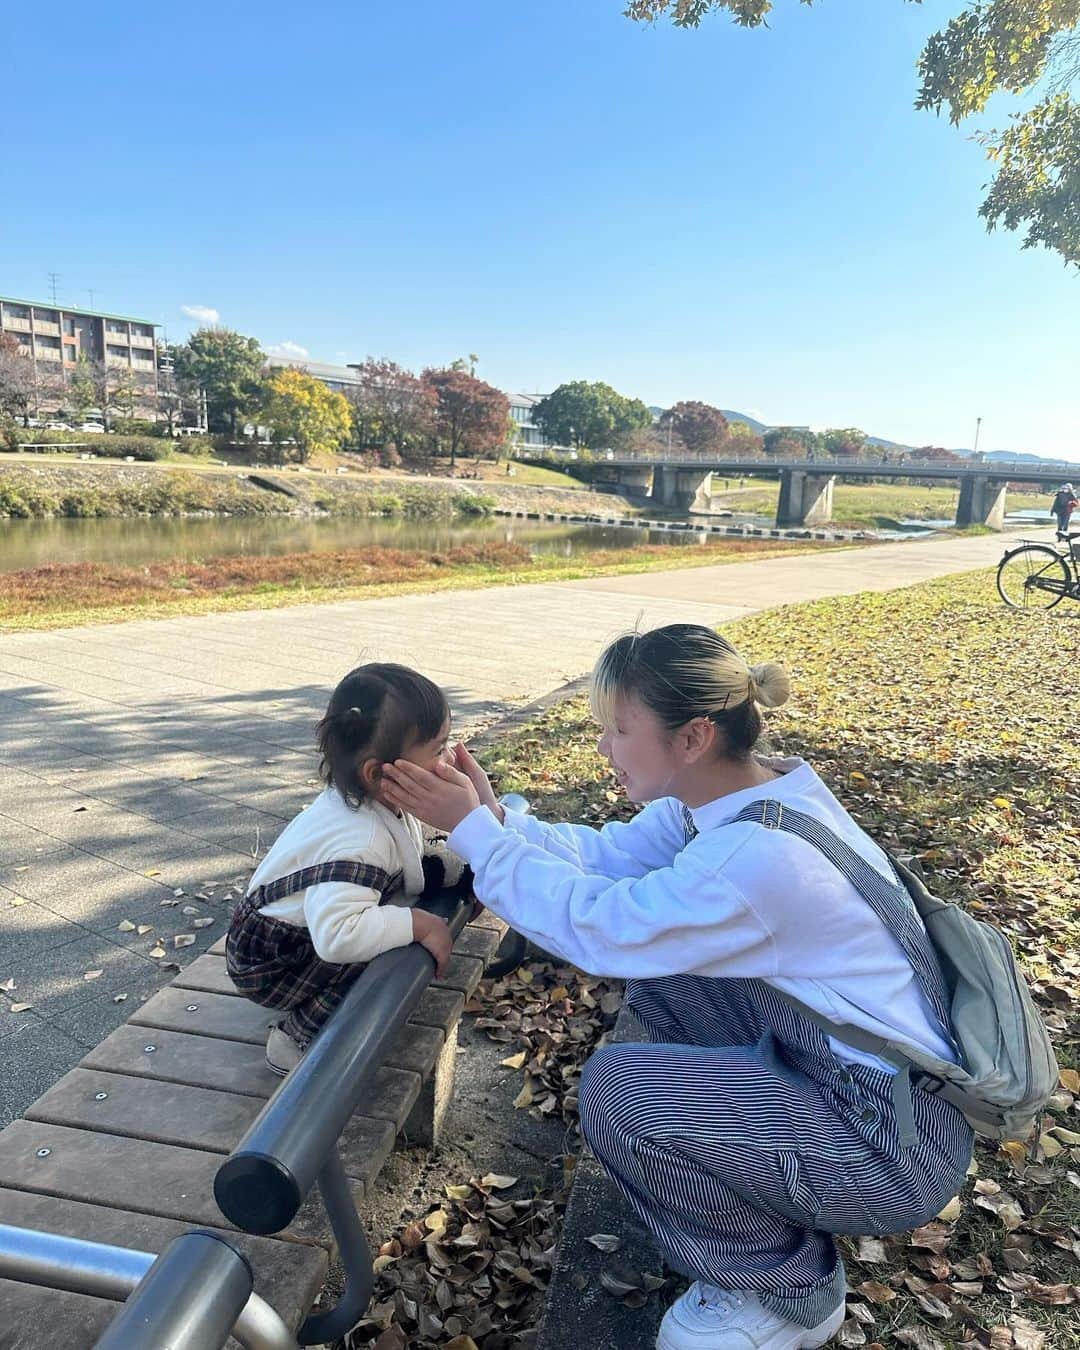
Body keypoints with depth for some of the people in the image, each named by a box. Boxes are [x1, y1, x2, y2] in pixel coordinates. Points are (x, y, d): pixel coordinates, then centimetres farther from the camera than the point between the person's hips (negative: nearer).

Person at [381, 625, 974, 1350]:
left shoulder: (760, 857, -33)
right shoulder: (736, 789, -6)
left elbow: (596, 924, -25)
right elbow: (606, 856, -1)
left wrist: (473, 830, -18)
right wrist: (493, 817, -11)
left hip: (899, 1151, -8)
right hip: (833, 1064, 9)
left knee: (616, 1090, -16)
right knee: (654, 957, 7)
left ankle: (790, 1291, 8)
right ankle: (750, 1163, 23)